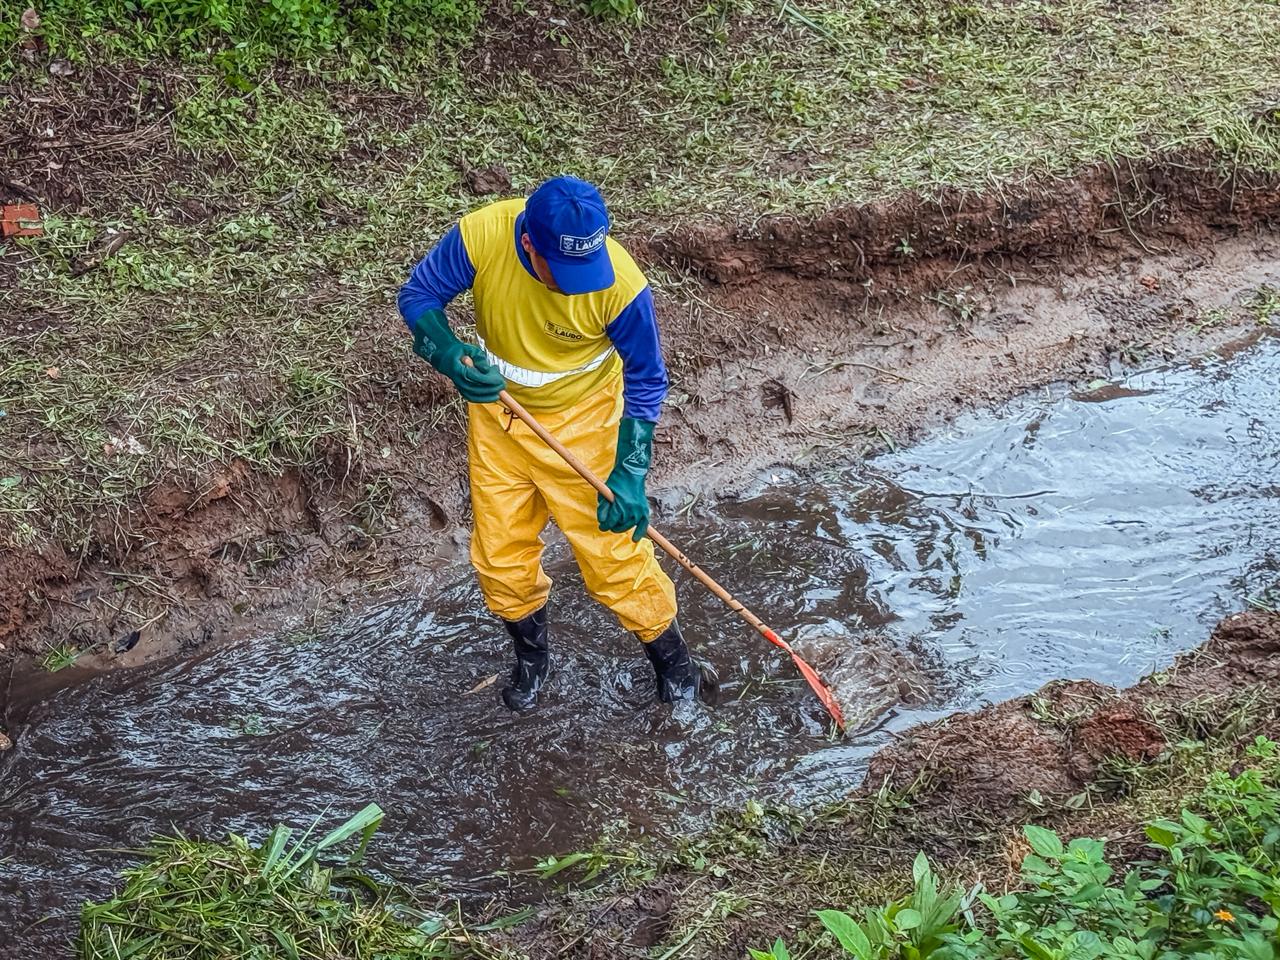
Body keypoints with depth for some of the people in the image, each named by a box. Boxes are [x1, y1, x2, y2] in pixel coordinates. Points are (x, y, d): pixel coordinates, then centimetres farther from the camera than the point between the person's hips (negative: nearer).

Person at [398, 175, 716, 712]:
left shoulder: (621, 285, -31)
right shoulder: (480, 237, -28)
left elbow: (645, 381, -15)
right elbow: (417, 297, -11)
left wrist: (629, 473, -18)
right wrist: (453, 360, -31)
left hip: (580, 423, -3)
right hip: (496, 412, 3)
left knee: (611, 551, 0)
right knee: (500, 557, 13)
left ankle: (672, 659, 25)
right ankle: (531, 657, 40)